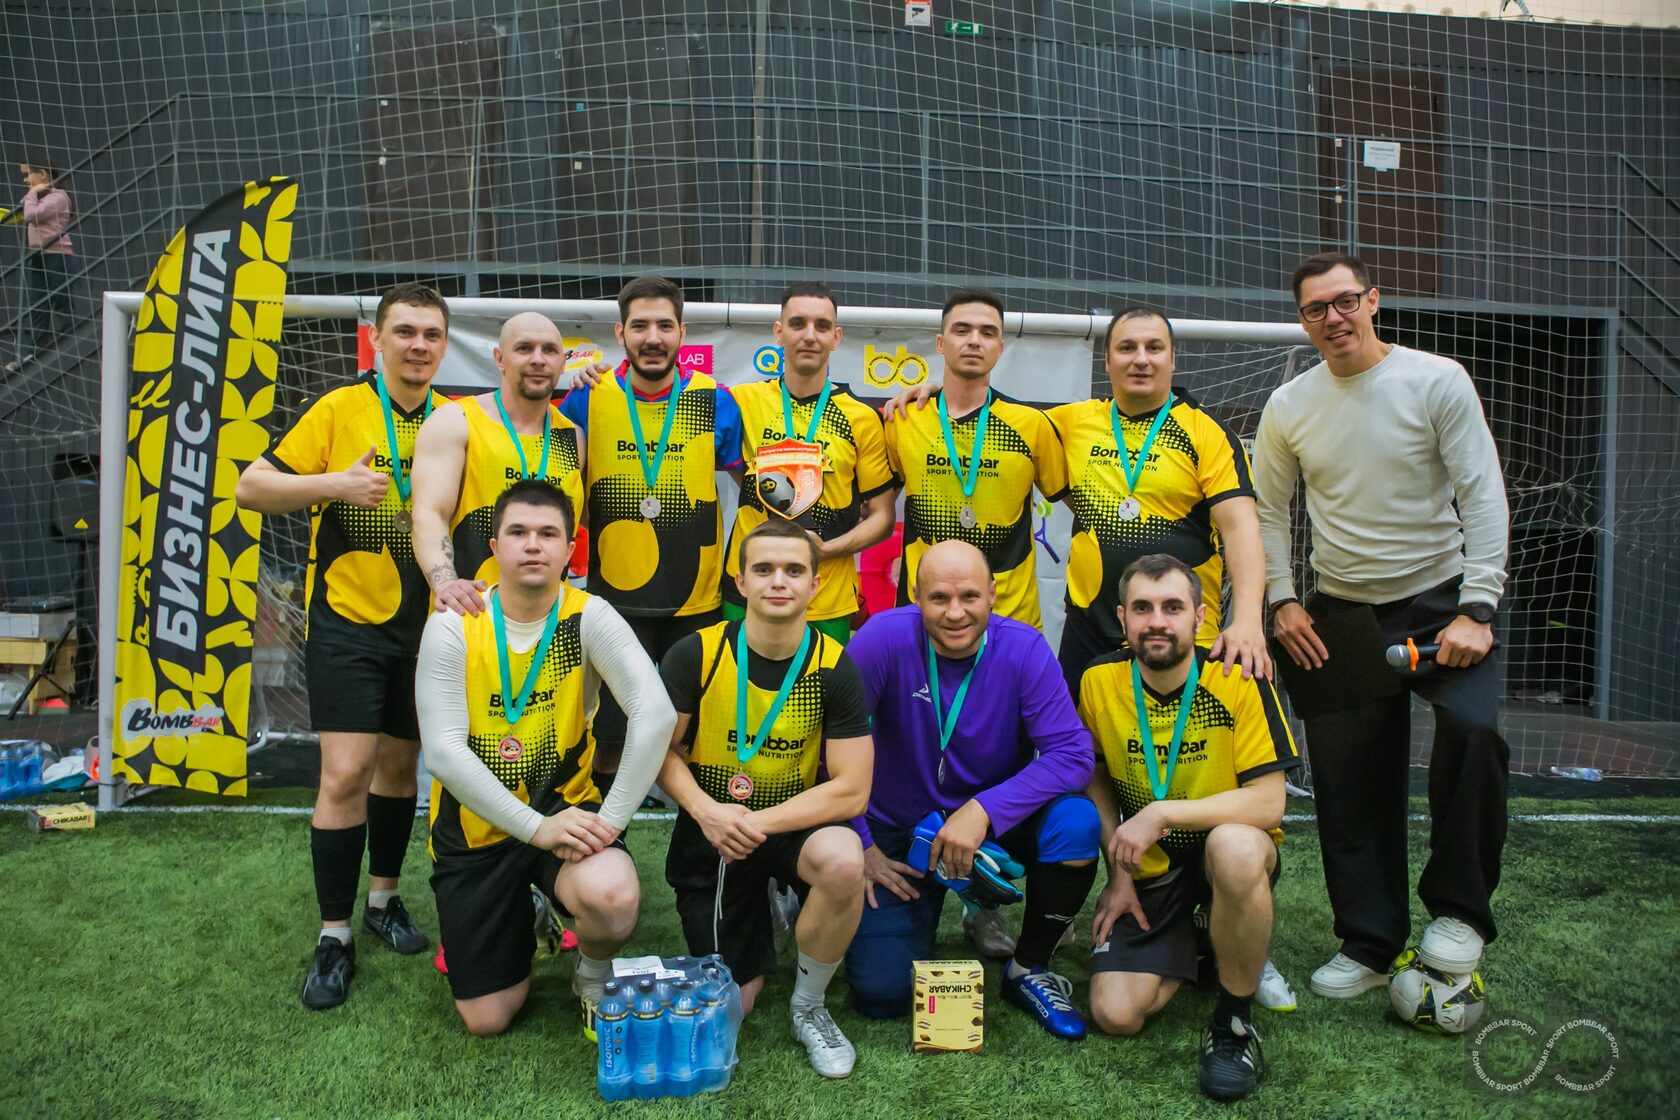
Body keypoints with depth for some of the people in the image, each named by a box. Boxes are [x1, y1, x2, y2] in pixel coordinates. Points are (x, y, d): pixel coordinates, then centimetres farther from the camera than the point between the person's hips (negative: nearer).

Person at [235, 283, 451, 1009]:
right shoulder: (338, 410, -5)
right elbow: (250, 488, -6)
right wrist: (334, 483, -20)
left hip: (424, 623, 3)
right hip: (348, 618, -3)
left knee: (400, 761, 14)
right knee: (346, 771, -7)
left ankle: (383, 897, 33)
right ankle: (334, 936, 7)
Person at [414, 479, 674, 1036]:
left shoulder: (589, 618, -12)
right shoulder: (453, 627, -11)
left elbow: (655, 714, -23)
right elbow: (443, 751, -17)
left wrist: (610, 819, -26)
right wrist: (534, 827, -23)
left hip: (565, 807, -1)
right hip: (476, 825, 1)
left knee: (612, 899, -34)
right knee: (487, 1019, 2)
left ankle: (594, 980, 4)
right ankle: (523, 924, 36)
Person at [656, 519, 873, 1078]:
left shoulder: (834, 668, -15)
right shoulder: (695, 654, -13)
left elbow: (851, 790, -16)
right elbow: (661, 749, -4)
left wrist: (758, 823, -24)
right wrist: (705, 810, -22)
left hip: (795, 822, 0)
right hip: (711, 831, 1)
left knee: (843, 862, -36)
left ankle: (809, 1007, -7)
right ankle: (757, 922, 38)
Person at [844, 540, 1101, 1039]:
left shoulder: (1024, 648, -17)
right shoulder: (884, 638, -21)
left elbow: (1073, 754, -22)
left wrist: (983, 810, -32)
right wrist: (859, 846, -13)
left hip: (997, 822, 1)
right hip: (898, 833, -1)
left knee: (1075, 822, -30)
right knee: (880, 994, -11)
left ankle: (1028, 970, -3)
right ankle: (921, 909, 25)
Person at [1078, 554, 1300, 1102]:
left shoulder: (1239, 680, -18)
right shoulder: (1100, 681, -10)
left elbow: (1267, 803, -21)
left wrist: (1162, 813, -27)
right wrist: (1118, 872, 1)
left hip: (1233, 851, -2)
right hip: (1149, 870, 3)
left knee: (1234, 846, -40)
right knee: (1116, 1014, -13)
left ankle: (1233, 1022, -15)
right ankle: (1189, 944, 21)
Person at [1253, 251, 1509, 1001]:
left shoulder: (1437, 380, -6)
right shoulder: (1289, 405, 3)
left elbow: (1483, 496, -9)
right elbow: (1267, 511, 11)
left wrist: (1476, 610, -16)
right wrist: (1281, 601, 0)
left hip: (1439, 600, -3)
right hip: (1340, 615, 3)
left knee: (1472, 728, -27)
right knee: (1348, 784, 5)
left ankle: (1460, 909, -6)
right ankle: (1369, 945, 21)